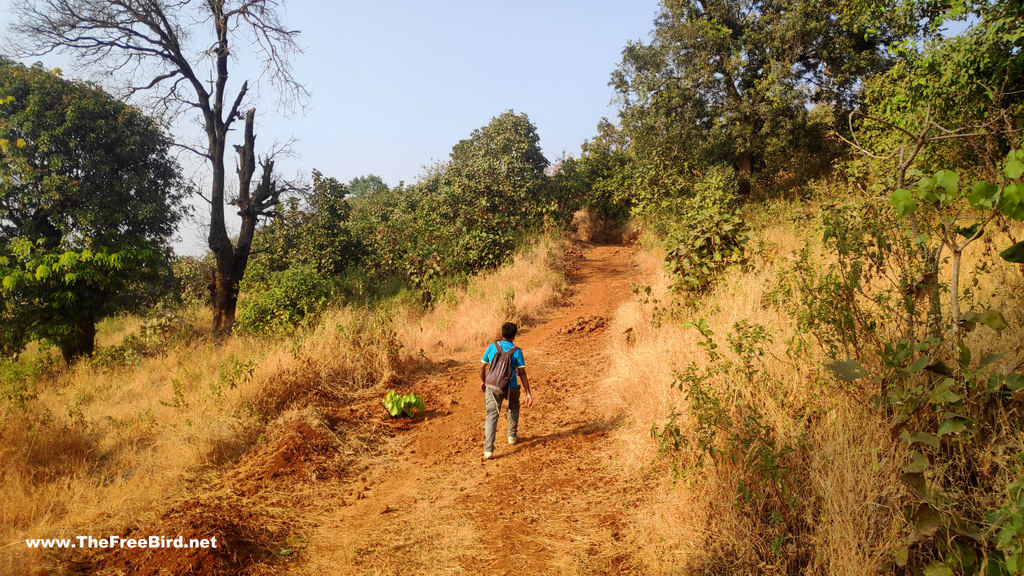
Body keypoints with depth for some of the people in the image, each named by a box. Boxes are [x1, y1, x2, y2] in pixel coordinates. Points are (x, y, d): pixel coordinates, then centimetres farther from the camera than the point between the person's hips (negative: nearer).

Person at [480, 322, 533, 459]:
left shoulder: (492, 347, 1)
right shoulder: (516, 351, -5)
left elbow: (482, 367, 8)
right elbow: (522, 373, -7)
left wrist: (482, 382, 26)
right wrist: (528, 393, -4)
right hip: (511, 387, 0)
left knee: (492, 415, 1)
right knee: (513, 408, 29)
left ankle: (488, 449, -10)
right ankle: (512, 436, 40)